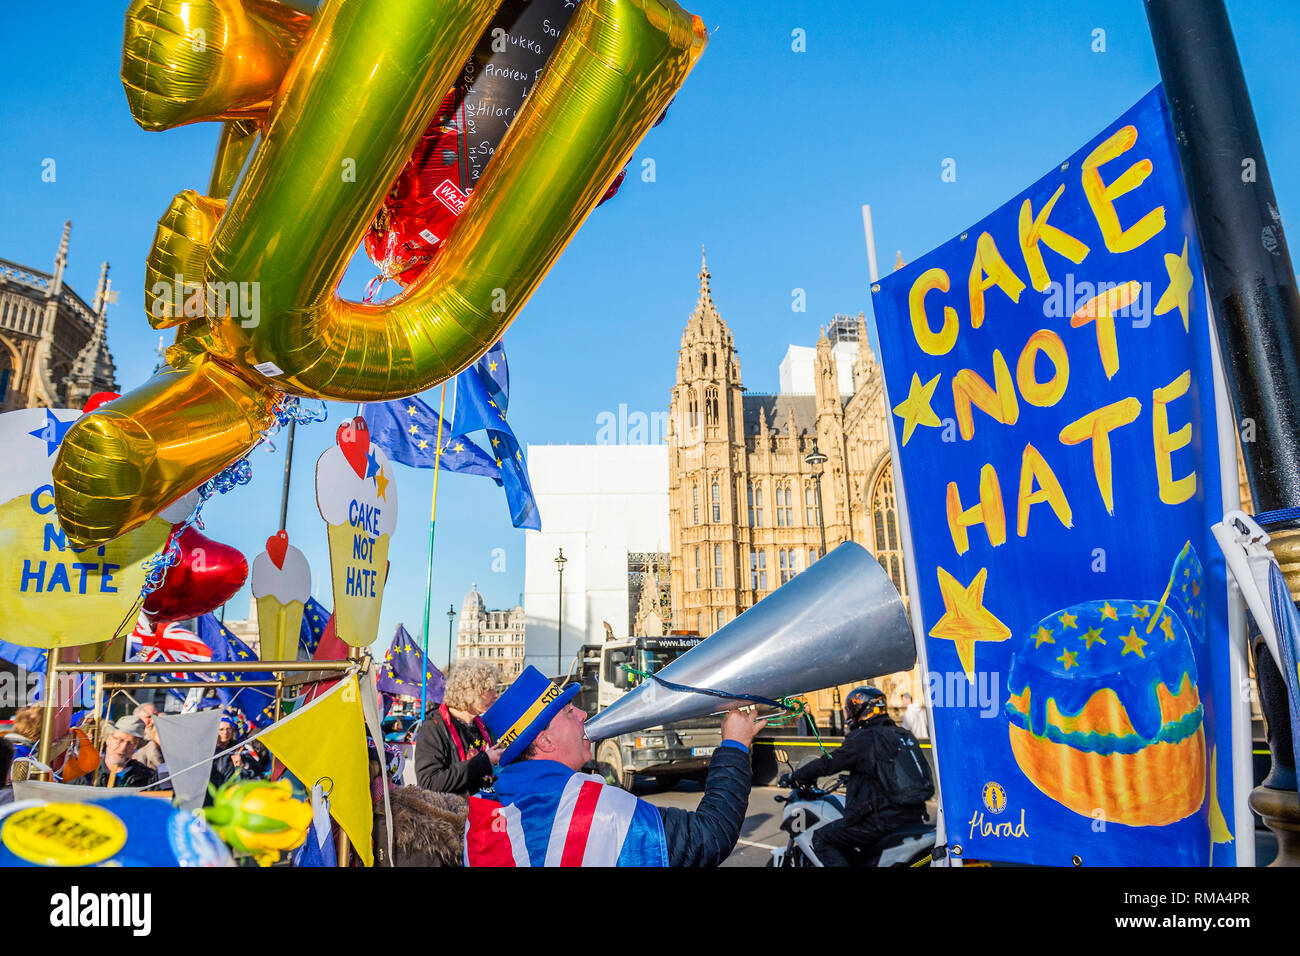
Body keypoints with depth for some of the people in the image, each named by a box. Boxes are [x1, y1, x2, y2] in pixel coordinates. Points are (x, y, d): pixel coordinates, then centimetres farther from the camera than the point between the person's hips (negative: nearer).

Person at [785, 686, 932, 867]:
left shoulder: (863, 738, -10)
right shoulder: (903, 734, 15)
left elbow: (827, 763, -5)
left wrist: (795, 777, 9)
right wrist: (851, 777, 41)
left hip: (886, 818, -9)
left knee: (821, 840, 1)